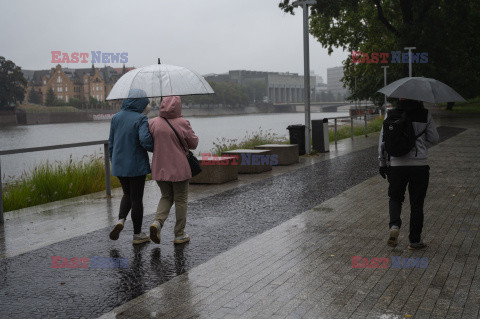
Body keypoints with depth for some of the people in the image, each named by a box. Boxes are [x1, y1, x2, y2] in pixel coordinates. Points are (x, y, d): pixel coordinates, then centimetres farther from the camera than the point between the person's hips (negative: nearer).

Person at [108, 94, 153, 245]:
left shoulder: (116, 118, 4)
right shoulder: (141, 119, -14)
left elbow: (111, 143, 8)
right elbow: (145, 139, -28)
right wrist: (157, 149, -8)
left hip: (119, 165, 5)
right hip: (136, 165, -5)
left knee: (127, 194, 24)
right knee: (136, 198, 6)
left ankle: (120, 220, 1)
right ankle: (137, 235, 16)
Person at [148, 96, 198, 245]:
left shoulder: (153, 123, -3)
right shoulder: (183, 123, -11)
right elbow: (194, 143, -4)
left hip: (160, 169, 3)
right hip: (178, 168, -3)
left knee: (166, 197, 21)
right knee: (181, 201, 11)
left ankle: (157, 222, -2)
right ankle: (179, 235, 17)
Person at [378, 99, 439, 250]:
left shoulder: (390, 115, 1)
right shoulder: (425, 114, -2)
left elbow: (383, 141, 3)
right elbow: (434, 139, 4)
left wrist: (382, 163, 12)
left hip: (397, 165, 1)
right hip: (419, 165, -1)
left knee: (395, 198, 19)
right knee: (417, 203, 11)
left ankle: (394, 225, -7)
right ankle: (415, 240, 18)